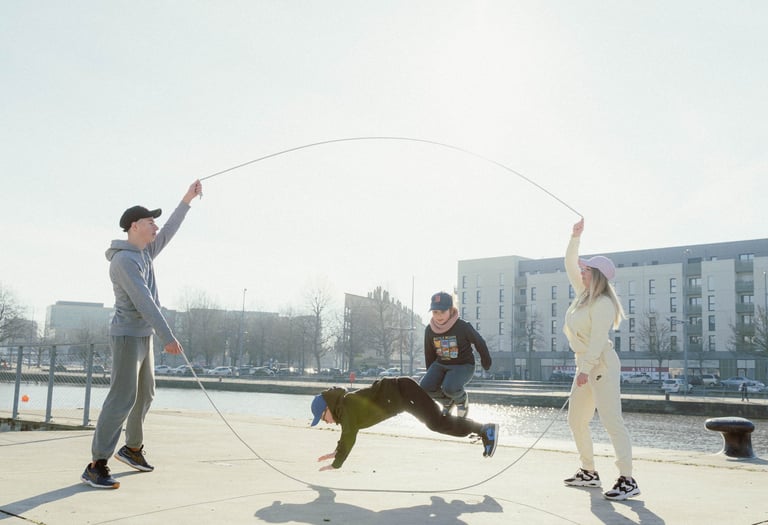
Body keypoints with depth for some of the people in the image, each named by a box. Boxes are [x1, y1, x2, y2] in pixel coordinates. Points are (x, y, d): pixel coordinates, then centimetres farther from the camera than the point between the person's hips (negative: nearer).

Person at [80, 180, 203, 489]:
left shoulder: (144, 253, 11)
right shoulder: (124, 260, -18)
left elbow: (169, 232, 23)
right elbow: (144, 302, -24)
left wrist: (187, 200, 21)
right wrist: (167, 336, -27)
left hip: (143, 336, 10)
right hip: (127, 336, -10)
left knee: (145, 394, 17)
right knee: (122, 397, -13)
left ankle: (133, 449, 32)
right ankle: (96, 466, -11)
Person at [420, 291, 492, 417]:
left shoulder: (463, 327, -20)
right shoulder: (429, 330, -7)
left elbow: (480, 343, -3)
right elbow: (429, 354, 9)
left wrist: (486, 362, 11)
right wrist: (431, 374, 15)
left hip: (463, 365, -4)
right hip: (440, 364, 5)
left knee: (449, 387, -33)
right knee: (425, 386, -21)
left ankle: (462, 400, 7)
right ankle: (447, 402, 12)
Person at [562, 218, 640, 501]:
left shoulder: (602, 303, -15)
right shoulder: (583, 294, 11)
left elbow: (598, 339, -22)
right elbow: (570, 264, 17)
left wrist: (585, 369, -25)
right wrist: (575, 236, 8)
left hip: (602, 365, -10)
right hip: (586, 365, 10)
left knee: (611, 421, -12)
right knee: (576, 419, 13)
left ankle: (627, 480, -10)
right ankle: (589, 473, 23)